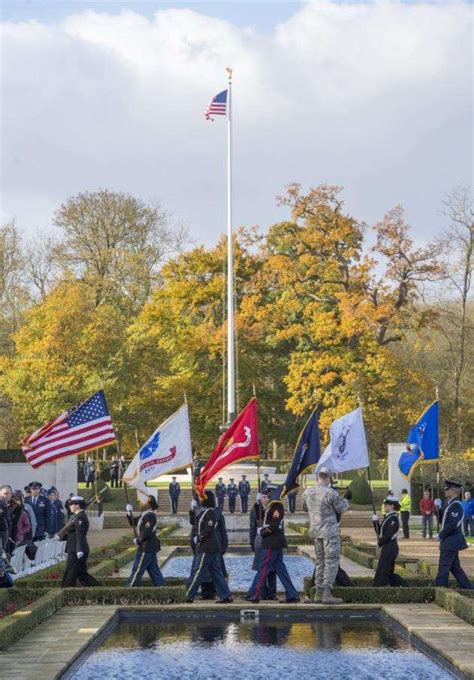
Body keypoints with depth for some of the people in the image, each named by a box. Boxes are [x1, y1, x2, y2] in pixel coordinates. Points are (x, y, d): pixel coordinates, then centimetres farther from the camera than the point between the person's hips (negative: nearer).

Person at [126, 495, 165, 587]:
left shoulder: (150, 516, -18)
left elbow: (147, 532, -25)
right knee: (154, 570, 12)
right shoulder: (144, 515, 14)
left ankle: (129, 589, 3)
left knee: (137, 570, -3)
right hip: (150, 548, 10)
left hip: (146, 548, -10)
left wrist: (138, 540, -13)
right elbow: (133, 522, 20)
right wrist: (129, 513, 4)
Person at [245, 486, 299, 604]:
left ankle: (254, 595, -3)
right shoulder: (270, 508, 17)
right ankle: (292, 595, 10)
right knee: (280, 569, 10)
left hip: (272, 544, -10)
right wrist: (261, 530, 2)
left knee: (262, 569, -6)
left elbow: (274, 526, -21)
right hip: (276, 544, 10)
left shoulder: (276, 507, -14)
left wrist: (262, 531, -9)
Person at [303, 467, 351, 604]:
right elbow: (341, 509, -6)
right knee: (332, 562, -3)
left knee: (320, 562, 16)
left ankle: (319, 593, 17)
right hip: (330, 531, -7)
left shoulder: (307, 492, 2)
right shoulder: (331, 493, -17)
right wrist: (346, 498, 13)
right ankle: (326, 593, -9)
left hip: (315, 531, 7)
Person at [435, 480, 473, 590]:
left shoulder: (455, 505, -18)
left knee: (443, 567, -5)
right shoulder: (450, 503, 12)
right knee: (455, 567, 15)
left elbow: (453, 524, -24)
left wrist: (441, 535, -16)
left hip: (450, 542, -10)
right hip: (451, 542, 10)